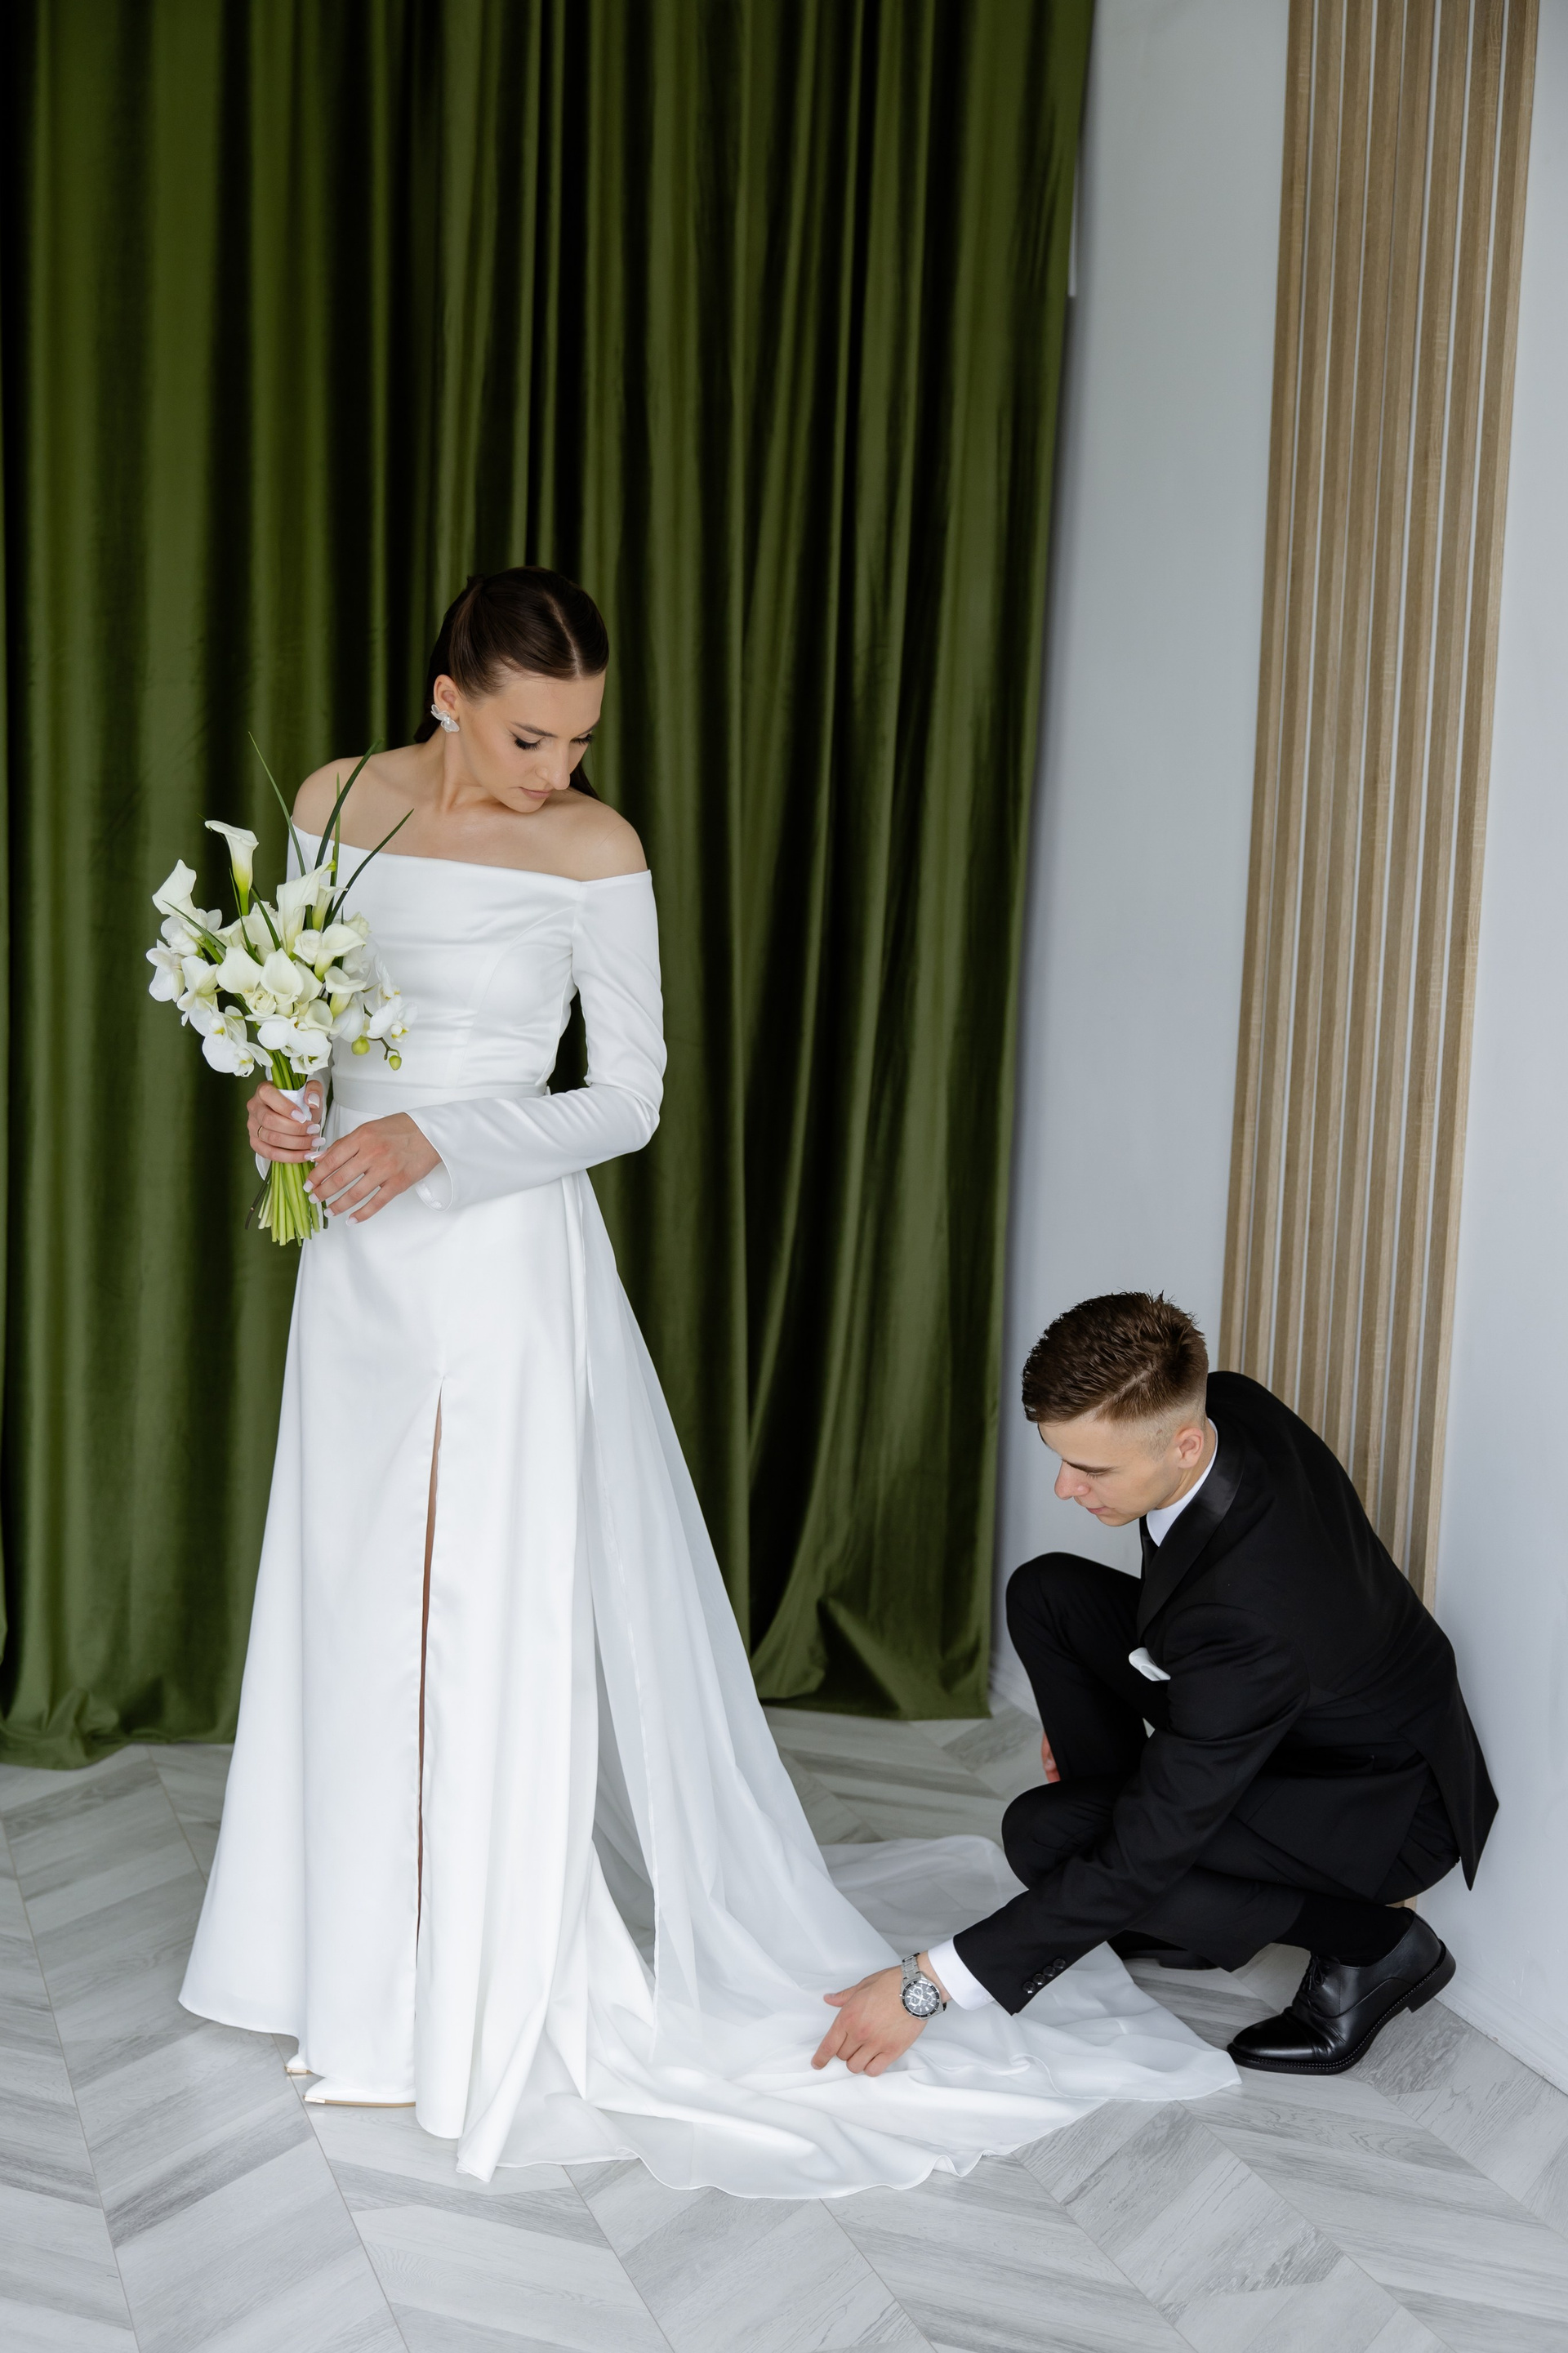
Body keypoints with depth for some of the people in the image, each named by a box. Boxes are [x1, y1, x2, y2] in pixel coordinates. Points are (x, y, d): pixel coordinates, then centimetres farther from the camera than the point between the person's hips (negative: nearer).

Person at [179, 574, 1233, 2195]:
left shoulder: (594, 852, -8)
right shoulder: (337, 803, 4)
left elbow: (628, 1098, -7)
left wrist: (437, 1141, -18)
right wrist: (278, 1099, -9)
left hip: (501, 1263, -5)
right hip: (359, 1258, 5)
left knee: (486, 1613, -1)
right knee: (355, 1603, 13)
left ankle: (476, 2004, 16)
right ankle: (365, 1963, 31)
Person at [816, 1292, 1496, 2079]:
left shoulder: (1248, 1617, -40)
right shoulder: (1222, 1403, -17)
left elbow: (1141, 1851, -33)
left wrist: (929, 1985, -30)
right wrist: (1095, 1695, 12)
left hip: (1386, 1806, -8)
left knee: (1047, 1833, -23)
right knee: (1044, 1594, -4)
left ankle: (1373, 1941, -5)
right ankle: (1170, 1904, 8)